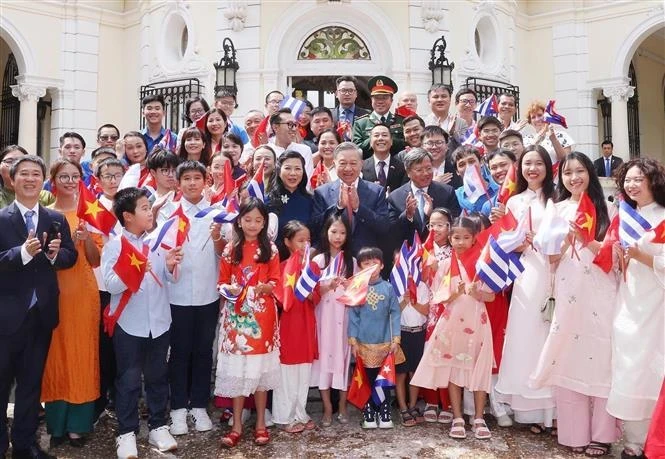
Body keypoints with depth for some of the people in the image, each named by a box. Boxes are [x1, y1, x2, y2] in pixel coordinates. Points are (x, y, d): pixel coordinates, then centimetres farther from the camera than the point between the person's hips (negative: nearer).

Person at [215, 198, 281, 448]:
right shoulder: (230, 249, 4)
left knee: (261, 368, 6)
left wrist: (264, 287, -18)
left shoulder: (270, 249, 4)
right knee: (236, 369, 3)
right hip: (236, 315, 0)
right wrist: (229, 289, -16)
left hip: (262, 315, 0)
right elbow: (221, 282, 6)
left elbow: (276, 282, 3)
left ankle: (261, 423, 18)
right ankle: (237, 425, 13)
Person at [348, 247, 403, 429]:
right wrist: (353, 341, -3)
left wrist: (396, 339, -5)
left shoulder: (388, 288, -2)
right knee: (368, 379, 9)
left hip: (385, 342, 0)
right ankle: (369, 412, 21)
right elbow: (353, 316, 0)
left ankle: (385, 411, 21)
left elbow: (395, 314, -1)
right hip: (364, 343, 0)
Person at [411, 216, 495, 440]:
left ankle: (479, 419, 17)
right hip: (452, 323, 1)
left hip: (476, 322, 0)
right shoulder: (446, 264, 2)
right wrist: (455, 293, -19)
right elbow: (439, 298, -1)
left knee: (479, 369, 4)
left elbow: (492, 296, -1)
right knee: (453, 369, 6)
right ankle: (457, 419, 16)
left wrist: (477, 293, -20)